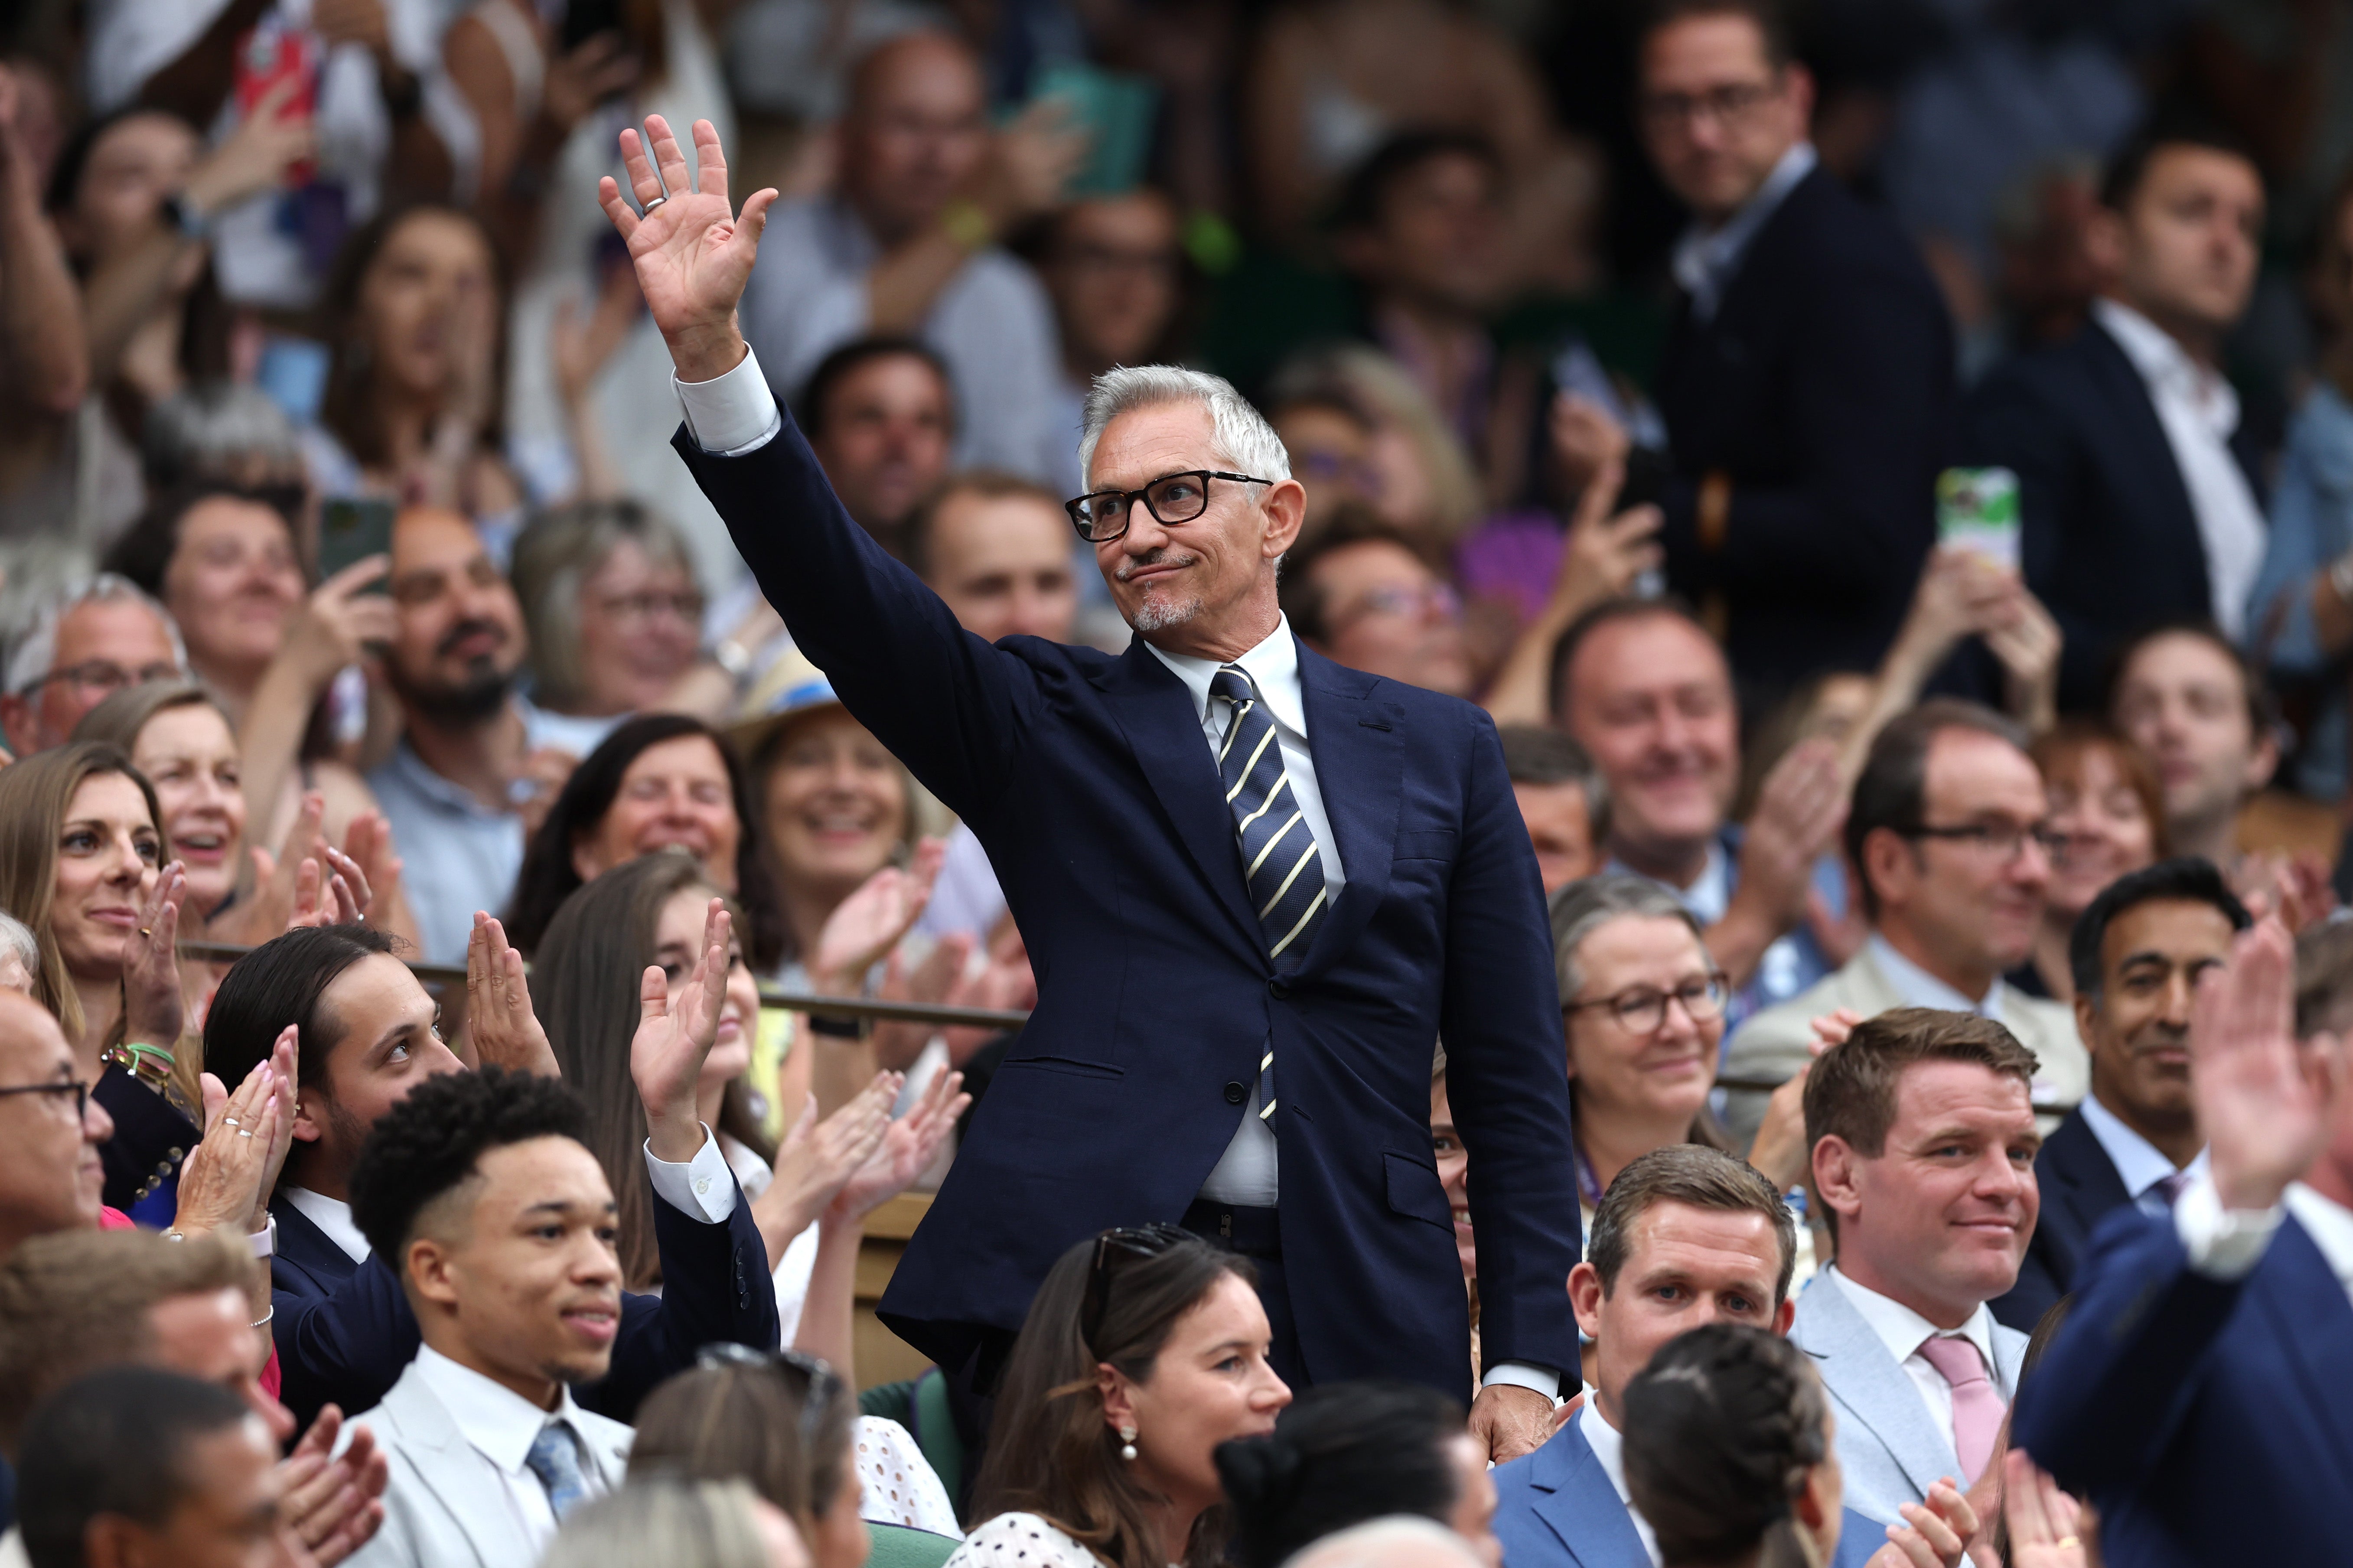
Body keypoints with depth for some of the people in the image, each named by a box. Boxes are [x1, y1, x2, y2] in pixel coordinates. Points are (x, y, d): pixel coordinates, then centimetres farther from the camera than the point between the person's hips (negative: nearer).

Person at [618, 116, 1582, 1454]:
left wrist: (1525, 1366, 2)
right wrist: (709, 349, -17)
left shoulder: (1439, 751, 14)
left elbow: (1515, 1076, 11)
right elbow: (842, 594, -3)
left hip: (1360, 1322, 1)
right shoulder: (1047, 727, 12)